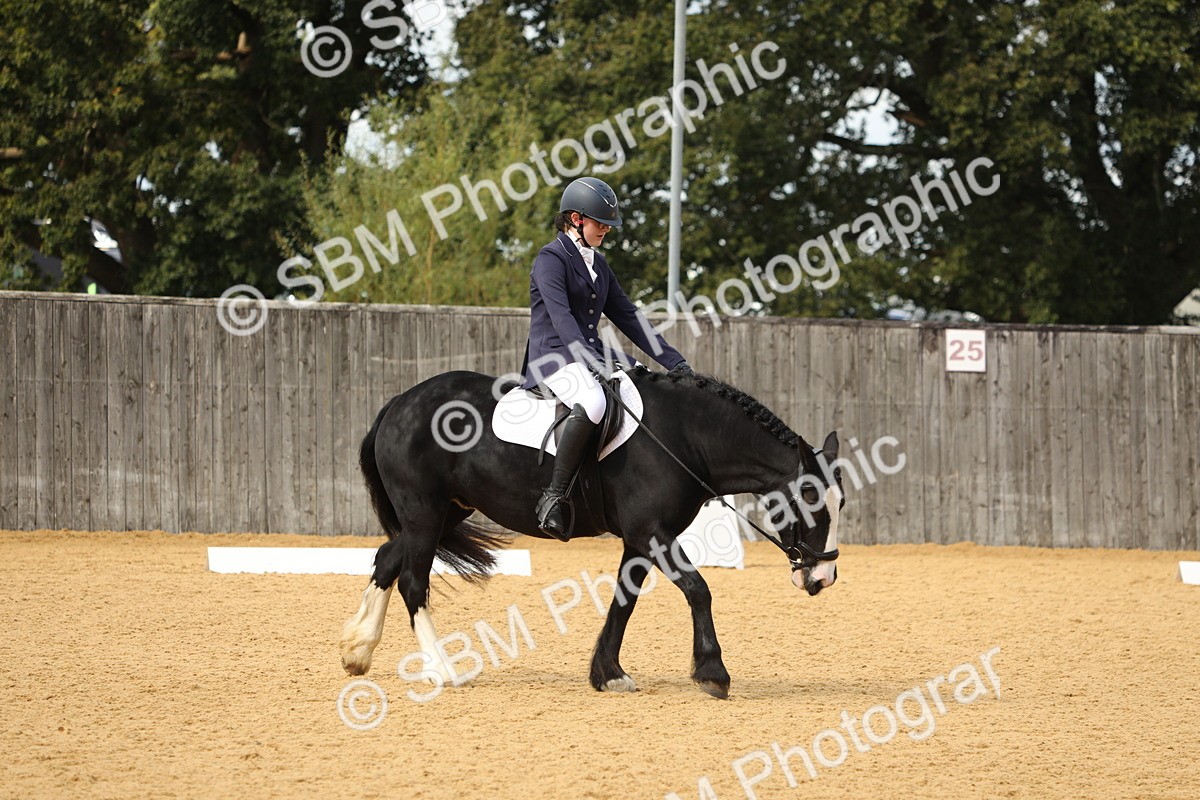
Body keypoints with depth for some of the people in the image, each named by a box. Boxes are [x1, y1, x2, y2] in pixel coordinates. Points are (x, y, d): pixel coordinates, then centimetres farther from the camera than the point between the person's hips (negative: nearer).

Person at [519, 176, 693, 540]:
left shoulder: (597, 263, 19)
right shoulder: (551, 259, -6)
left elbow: (627, 316, 19)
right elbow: (561, 318, -20)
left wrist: (674, 362, 11)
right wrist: (596, 362, -32)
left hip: (591, 355, 9)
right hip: (553, 356, -9)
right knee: (591, 403, -39)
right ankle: (553, 498, -34)